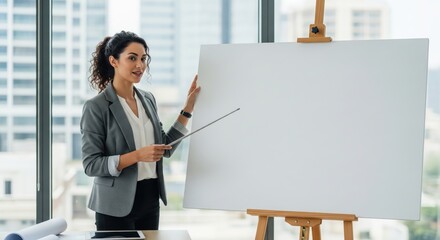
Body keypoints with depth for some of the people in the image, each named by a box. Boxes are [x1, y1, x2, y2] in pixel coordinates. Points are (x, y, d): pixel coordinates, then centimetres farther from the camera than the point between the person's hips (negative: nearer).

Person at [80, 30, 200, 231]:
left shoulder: (148, 99, 8)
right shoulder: (96, 107, -11)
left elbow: (165, 148, 12)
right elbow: (91, 164, -15)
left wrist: (188, 107, 9)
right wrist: (137, 155, -25)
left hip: (150, 200, 6)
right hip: (116, 206, -6)